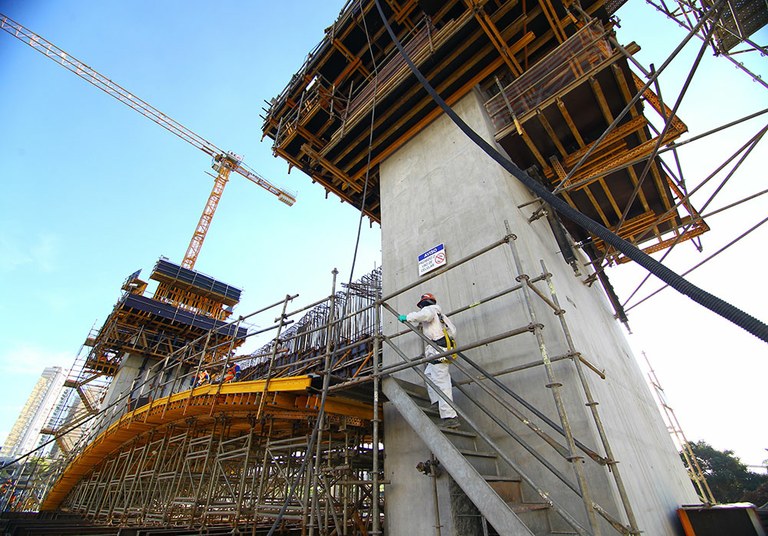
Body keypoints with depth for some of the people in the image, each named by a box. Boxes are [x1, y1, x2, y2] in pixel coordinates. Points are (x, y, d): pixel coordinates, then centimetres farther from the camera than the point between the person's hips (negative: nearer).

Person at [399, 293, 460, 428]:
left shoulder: (428, 308, 2)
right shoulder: (440, 314, 29)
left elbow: (425, 314, -25)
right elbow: (453, 330, 29)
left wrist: (407, 317, -14)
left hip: (438, 350, -10)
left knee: (441, 383, -12)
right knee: (428, 374, 20)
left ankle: (450, 417, -13)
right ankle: (437, 403, 15)